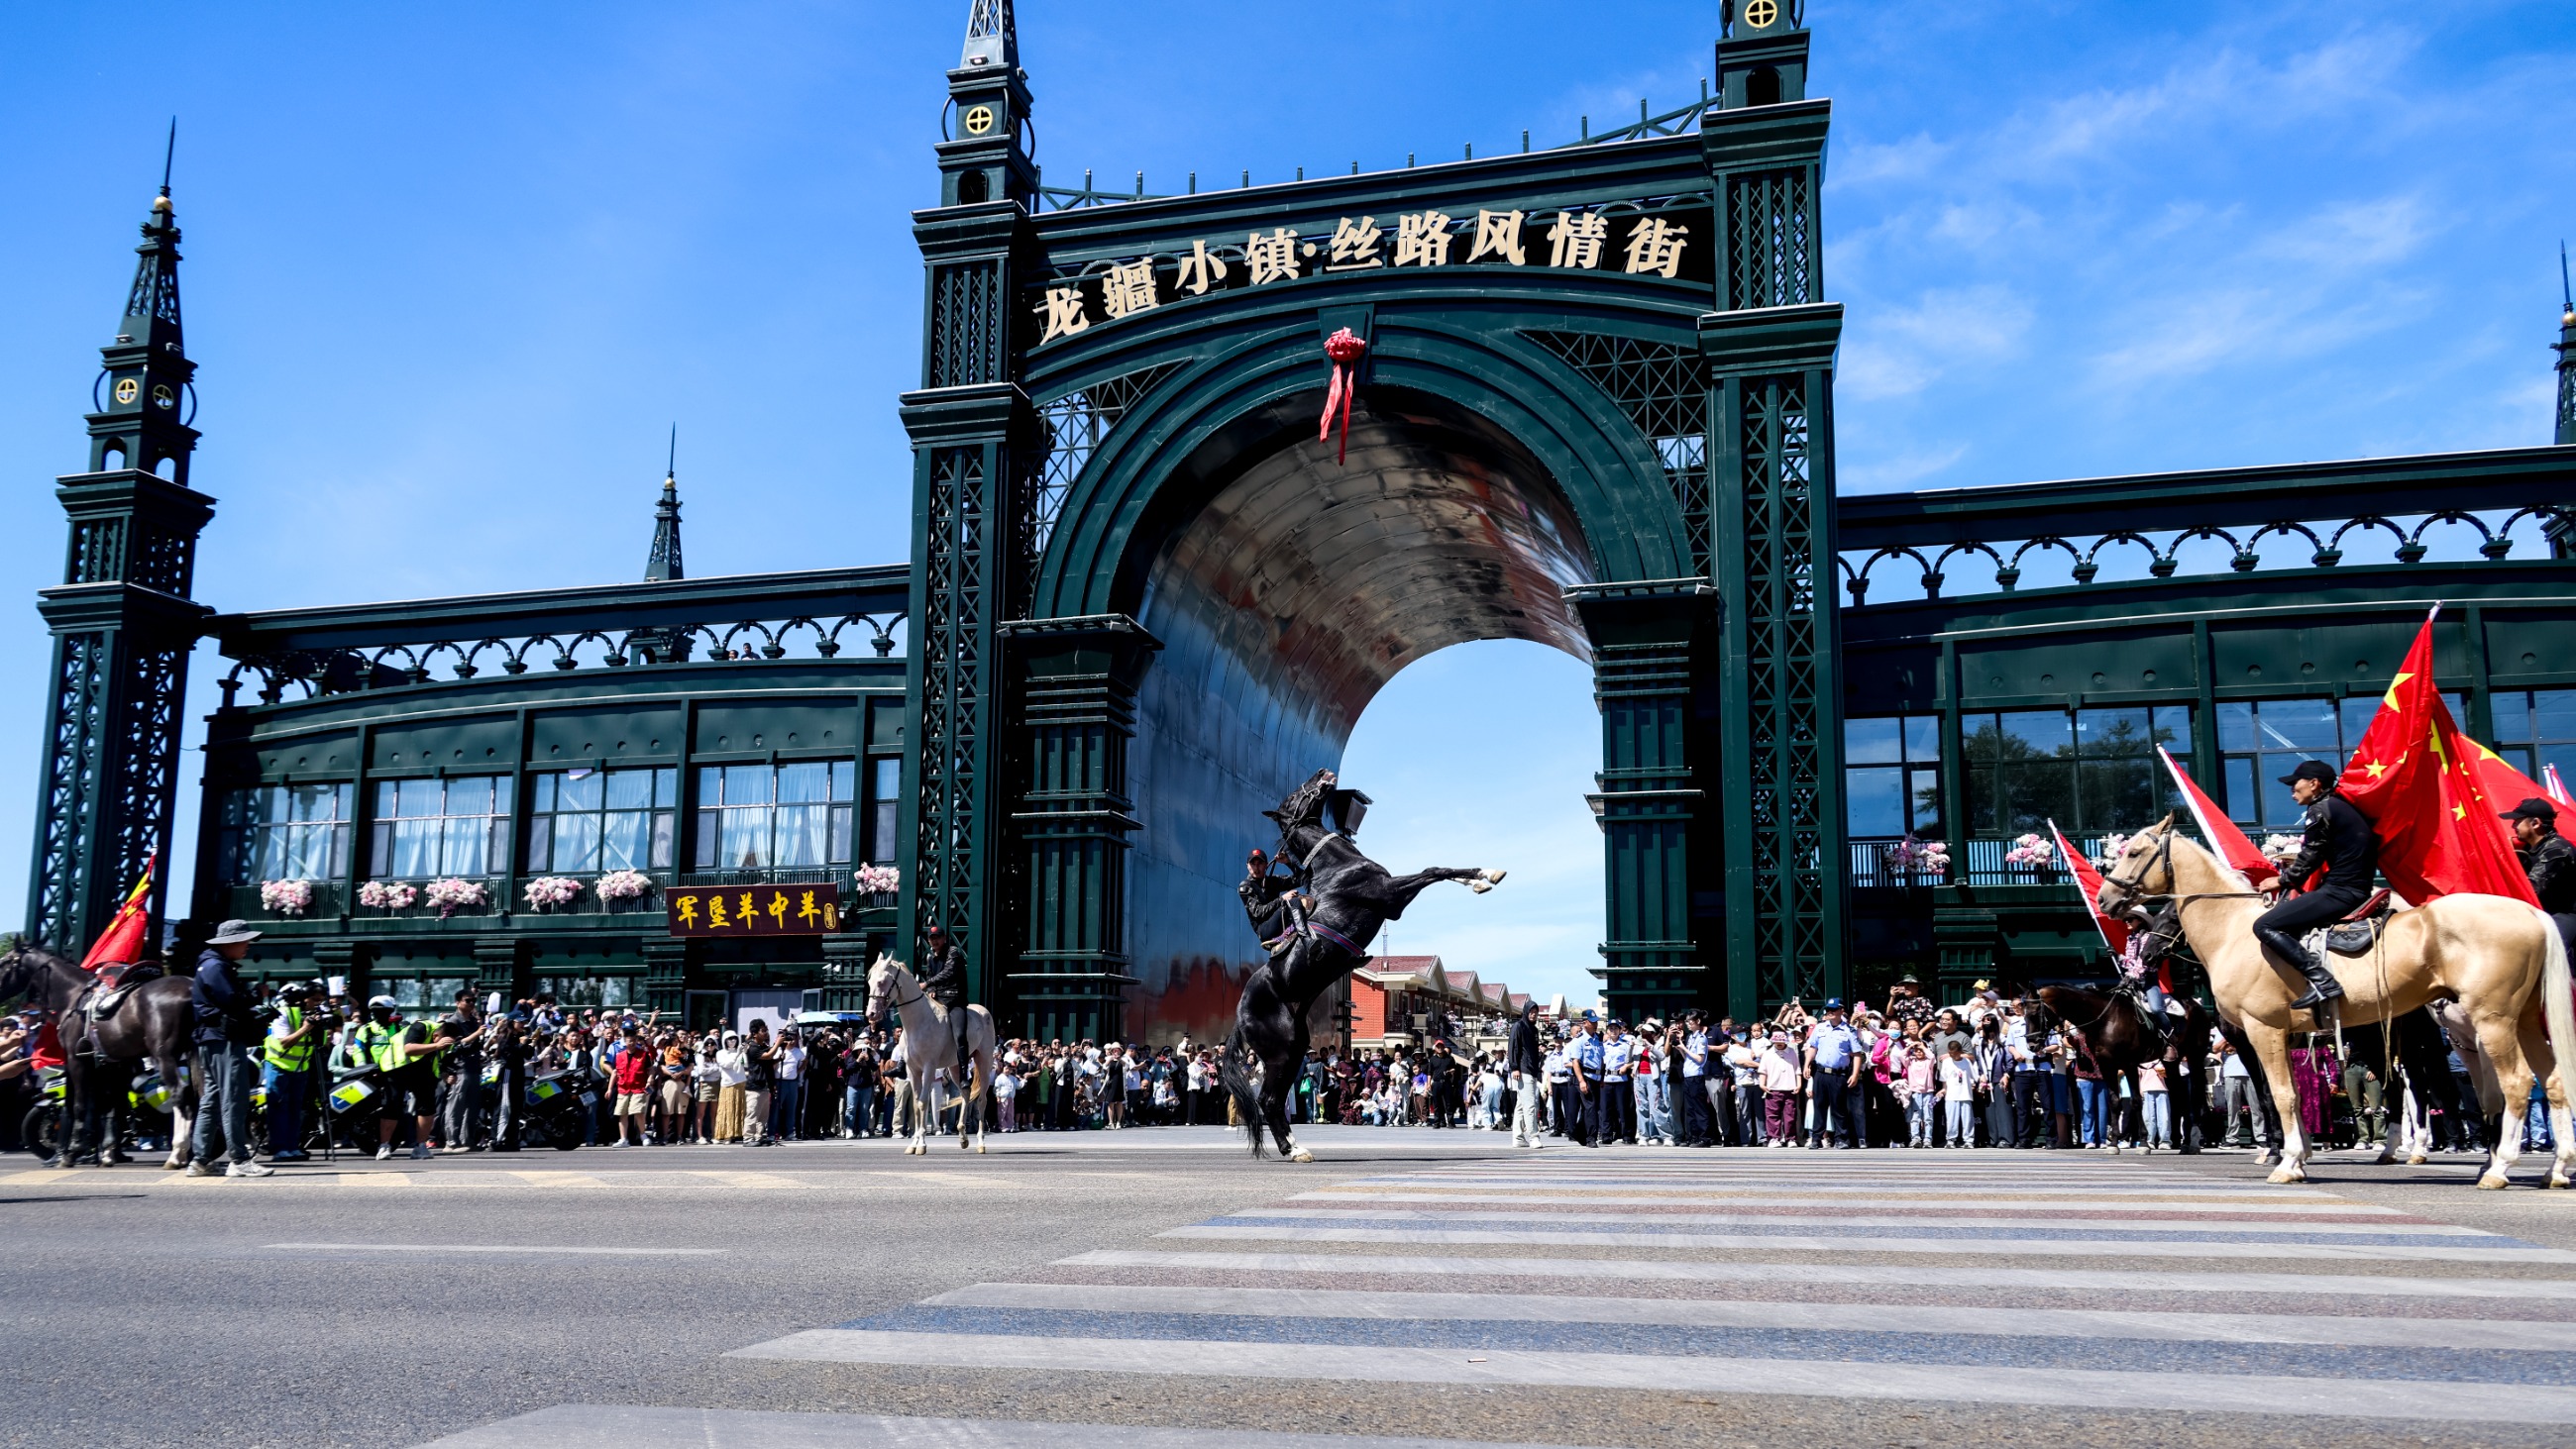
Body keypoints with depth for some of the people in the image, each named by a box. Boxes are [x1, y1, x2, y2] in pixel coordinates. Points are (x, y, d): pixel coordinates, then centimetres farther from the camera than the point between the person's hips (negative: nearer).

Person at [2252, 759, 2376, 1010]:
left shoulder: (2320, 810, -9)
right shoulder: (2341, 807, 19)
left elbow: (2309, 858, -7)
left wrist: (2283, 879, 9)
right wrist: (2291, 880, 19)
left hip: (2339, 892, -10)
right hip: (2358, 890, 10)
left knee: (2264, 926, -11)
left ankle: (2320, 979, -22)